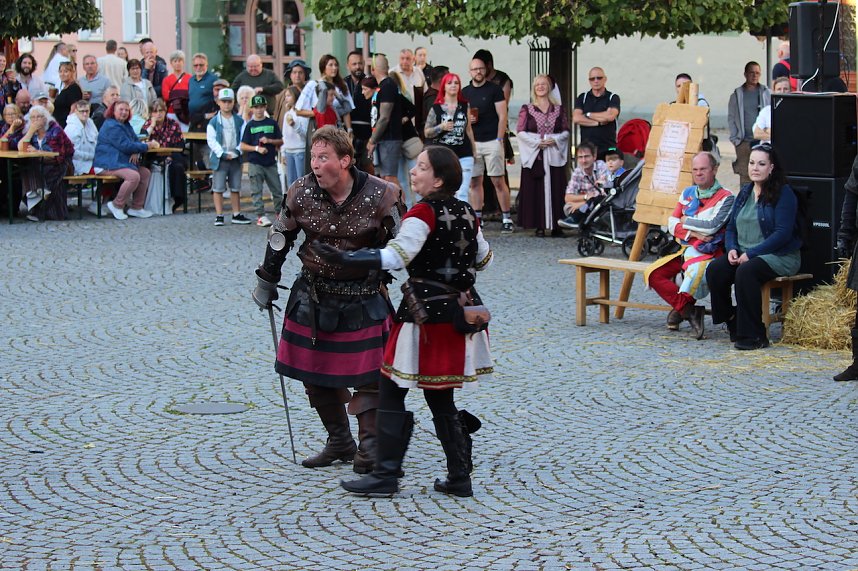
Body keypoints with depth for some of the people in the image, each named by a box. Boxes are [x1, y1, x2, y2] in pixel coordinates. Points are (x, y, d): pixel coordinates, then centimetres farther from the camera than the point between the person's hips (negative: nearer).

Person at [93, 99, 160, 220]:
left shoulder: (126, 125, 20)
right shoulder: (112, 126, -14)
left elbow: (135, 141, 16)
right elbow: (125, 146, -20)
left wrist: (136, 152, -9)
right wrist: (147, 146, -14)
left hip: (122, 162, 11)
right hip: (107, 164, -11)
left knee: (145, 173, 0)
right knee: (134, 176, -29)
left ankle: (136, 208, 3)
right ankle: (117, 205, -15)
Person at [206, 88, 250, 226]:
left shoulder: (239, 121, 5)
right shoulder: (214, 122, -3)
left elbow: (243, 138, 3)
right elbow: (211, 140, -7)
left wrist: (237, 151, -12)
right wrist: (222, 154, -15)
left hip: (235, 158, 3)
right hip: (219, 158, -3)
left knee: (235, 187, 11)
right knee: (218, 188, -2)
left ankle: (237, 215, 19)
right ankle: (219, 216, 2)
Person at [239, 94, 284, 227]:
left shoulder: (272, 123, 6)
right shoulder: (250, 125, 1)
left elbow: (281, 141, 8)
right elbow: (243, 146, -1)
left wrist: (269, 141, -10)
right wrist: (257, 148, -15)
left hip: (271, 162, 2)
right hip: (255, 163, -2)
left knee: (277, 190, 5)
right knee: (256, 191, -2)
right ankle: (261, 216, 1)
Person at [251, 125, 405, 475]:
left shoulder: (380, 196, -14)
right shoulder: (300, 194, -6)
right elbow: (280, 240, 10)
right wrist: (266, 282, 14)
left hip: (363, 298, -3)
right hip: (313, 297, 4)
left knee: (366, 375, -7)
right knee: (315, 374, 9)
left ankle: (370, 448, 1)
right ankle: (339, 443, 23)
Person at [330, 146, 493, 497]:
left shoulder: (424, 213, -13)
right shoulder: (466, 214, 9)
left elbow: (396, 256, -23)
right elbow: (483, 259, 20)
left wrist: (344, 259, -25)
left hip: (425, 315, -8)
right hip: (457, 317, 8)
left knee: (390, 393, 0)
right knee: (440, 399, 14)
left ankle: (386, 475, 1)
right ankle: (459, 478, 14)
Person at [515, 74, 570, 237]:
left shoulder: (559, 109, 10)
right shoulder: (526, 110, 6)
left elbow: (566, 131, 9)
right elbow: (520, 132, 0)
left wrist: (554, 139, -9)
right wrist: (536, 142, -11)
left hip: (554, 155, 1)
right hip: (534, 155, -1)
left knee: (555, 190, -2)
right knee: (536, 191, -5)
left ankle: (556, 225, 1)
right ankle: (540, 226, -2)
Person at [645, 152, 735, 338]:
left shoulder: (725, 197, -4)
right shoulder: (688, 193, 15)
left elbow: (712, 227, -17)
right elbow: (672, 225, 8)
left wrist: (686, 221, -3)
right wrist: (692, 232, -10)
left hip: (709, 253, -6)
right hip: (685, 250, 7)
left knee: (695, 274, -39)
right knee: (653, 274, -14)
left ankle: (680, 309, -14)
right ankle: (688, 310, -16)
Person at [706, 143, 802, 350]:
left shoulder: (783, 193, -7)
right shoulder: (745, 192, 16)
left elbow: (783, 233, -15)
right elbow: (731, 226, 17)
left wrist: (751, 254, -20)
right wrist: (732, 249, -5)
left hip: (780, 256, -6)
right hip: (744, 254, 7)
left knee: (746, 272, -35)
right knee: (714, 270, -21)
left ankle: (754, 335, -26)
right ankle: (733, 323, -7)